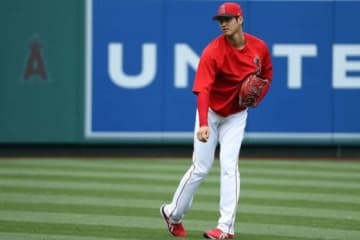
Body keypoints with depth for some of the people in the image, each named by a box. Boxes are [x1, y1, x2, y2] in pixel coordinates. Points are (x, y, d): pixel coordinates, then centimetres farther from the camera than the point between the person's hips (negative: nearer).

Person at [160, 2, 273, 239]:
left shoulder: (259, 47, -11)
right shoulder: (213, 52, -25)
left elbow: (267, 73, 10)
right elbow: (202, 90, -35)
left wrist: (257, 97, -9)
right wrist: (203, 125, -49)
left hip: (236, 115, 2)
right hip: (211, 113, -2)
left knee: (229, 166, -10)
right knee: (201, 168, 0)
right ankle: (174, 214, 21)